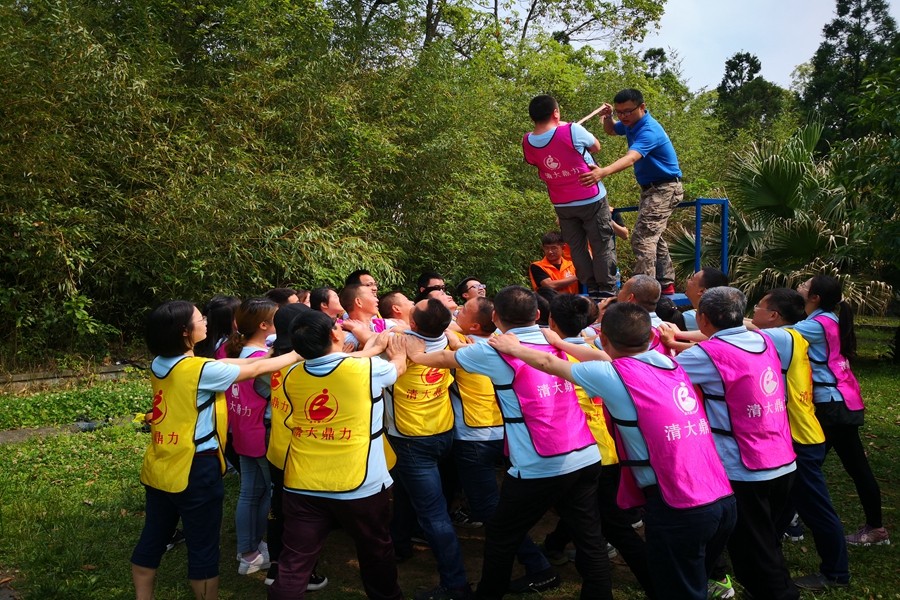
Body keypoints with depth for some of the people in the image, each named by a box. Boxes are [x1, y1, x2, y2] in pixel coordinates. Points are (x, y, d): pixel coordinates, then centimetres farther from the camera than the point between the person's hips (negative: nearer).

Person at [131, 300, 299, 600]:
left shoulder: (159, 364, 0)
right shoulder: (200, 370, -22)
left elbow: (222, 365, 7)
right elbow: (254, 369, -11)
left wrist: (269, 354, 7)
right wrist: (297, 354, 3)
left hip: (158, 469, 8)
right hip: (194, 471, -8)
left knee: (152, 539, 19)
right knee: (203, 548, 8)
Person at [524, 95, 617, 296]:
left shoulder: (528, 142, -8)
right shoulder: (572, 131, -19)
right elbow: (596, 147, -1)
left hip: (562, 205, 4)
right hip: (591, 200, -4)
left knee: (577, 248, 13)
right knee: (603, 246, 6)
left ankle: (591, 289, 15)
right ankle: (607, 290, 8)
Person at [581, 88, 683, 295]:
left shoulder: (648, 131, -27)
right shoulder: (631, 123, 2)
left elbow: (630, 158, -44)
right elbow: (611, 131, 24)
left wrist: (603, 172, -62)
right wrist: (607, 118, -1)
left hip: (664, 190, -11)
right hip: (651, 189, 11)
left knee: (642, 237, -19)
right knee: (654, 237, 19)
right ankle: (666, 284, 30)